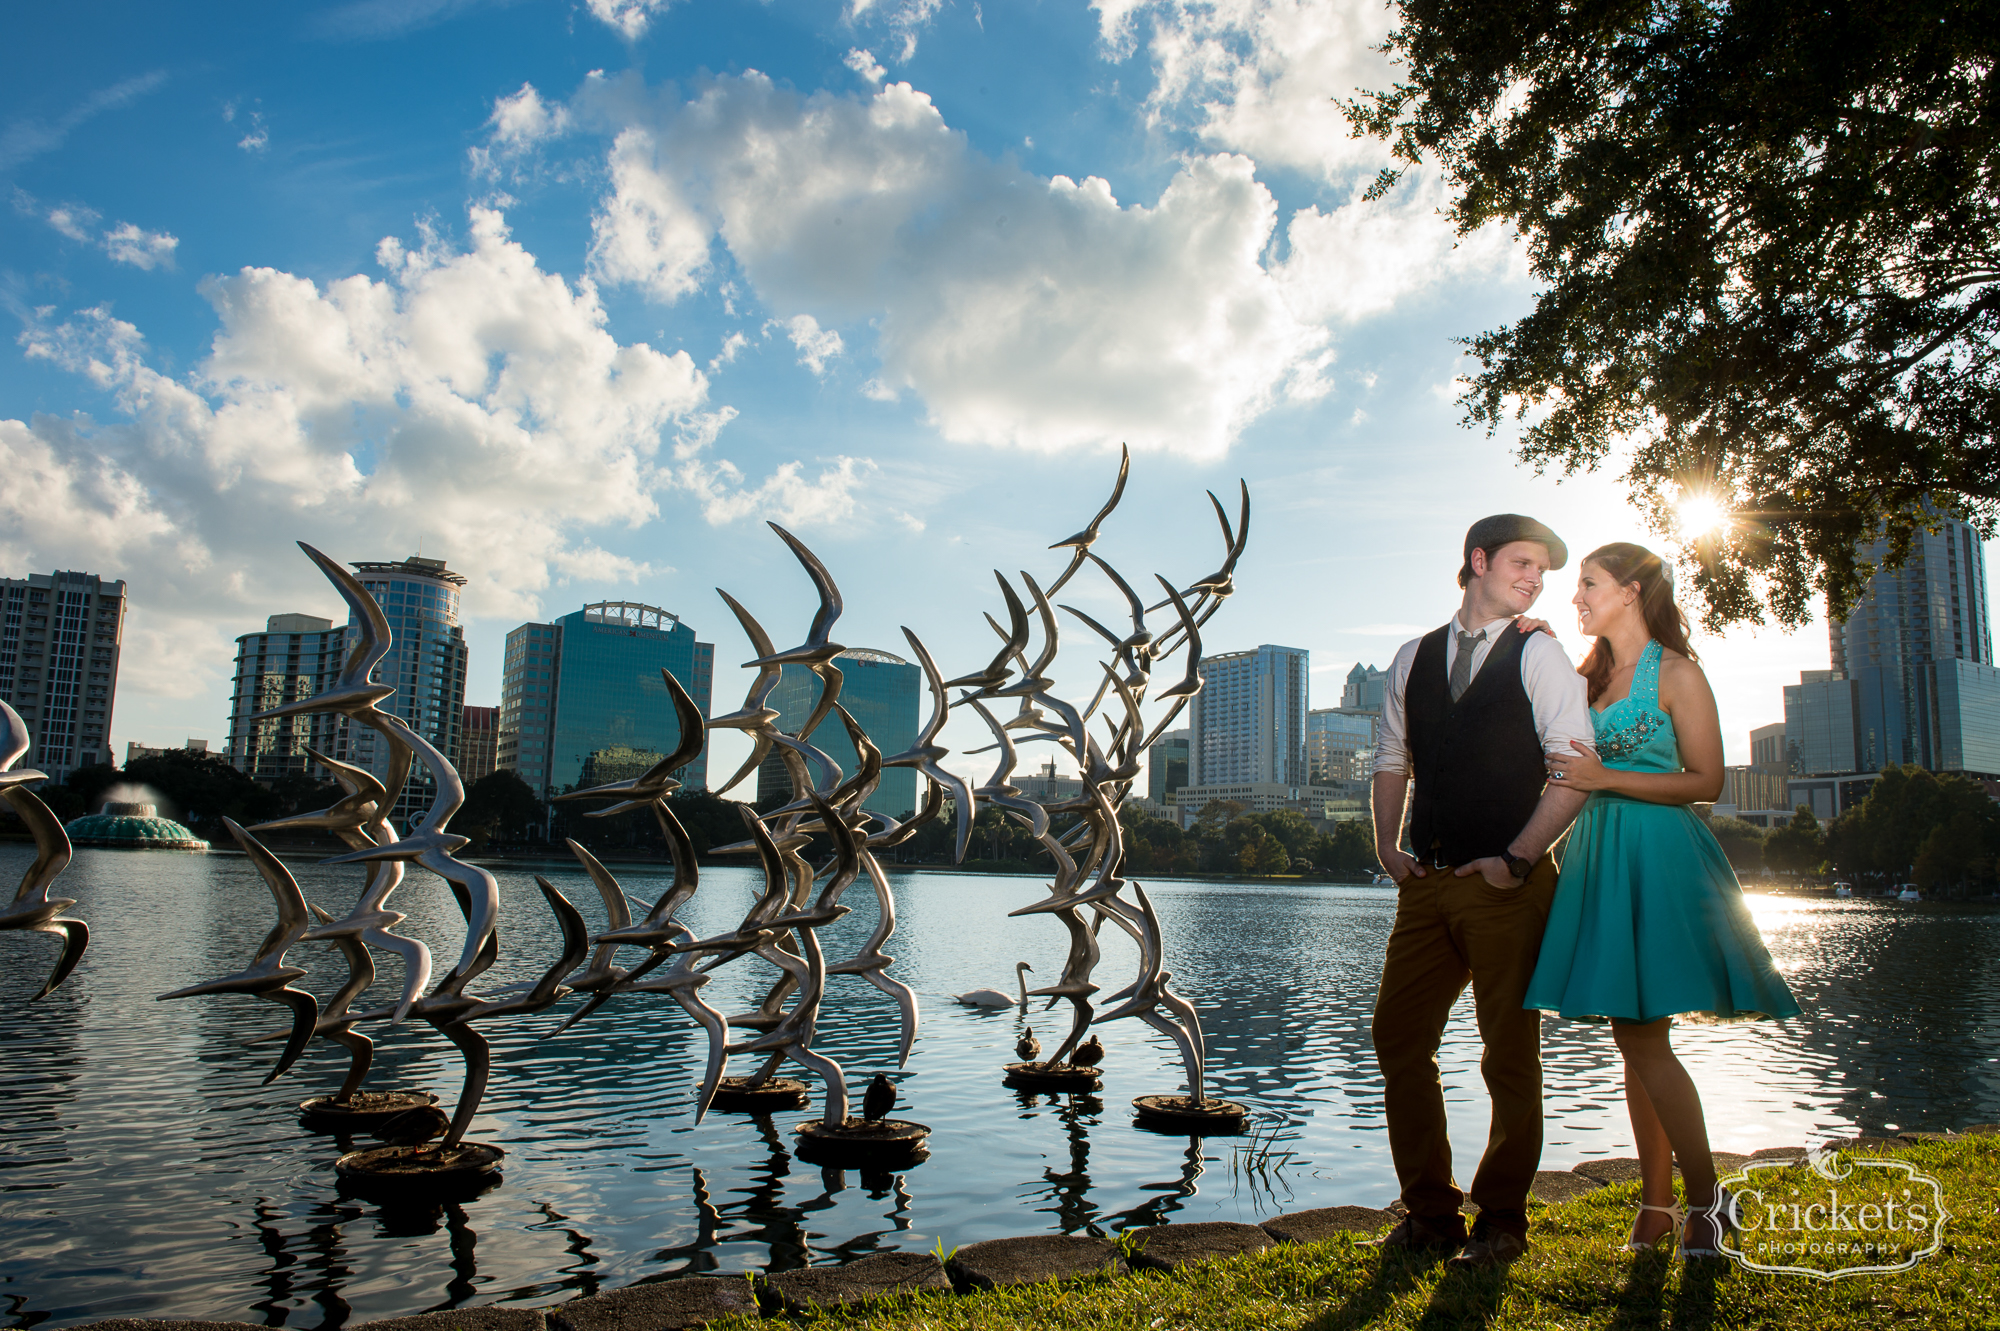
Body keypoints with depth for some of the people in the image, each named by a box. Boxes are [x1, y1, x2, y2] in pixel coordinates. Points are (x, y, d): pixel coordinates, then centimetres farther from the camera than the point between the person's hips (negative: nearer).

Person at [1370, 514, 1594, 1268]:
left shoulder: (1540, 654, 0)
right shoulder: (1413, 659, 13)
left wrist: (1516, 859, -13)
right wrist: (1387, 847, 5)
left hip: (1507, 884, -4)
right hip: (1427, 884, 5)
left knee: (1509, 1056, 3)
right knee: (1398, 1040, 5)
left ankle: (1501, 1221, 19)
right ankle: (1430, 1212, 19)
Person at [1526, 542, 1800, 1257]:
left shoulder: (1677, 673, -5)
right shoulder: (1591, 672, 13)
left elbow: (1707, 780, -7)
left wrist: (1607, 778, -17)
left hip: (1658, 856, -7)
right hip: (1601, 855, 7)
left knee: (1641, 1032, -8)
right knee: (1634, 1035, 9)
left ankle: (1704, 1198, 8)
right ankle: (1657, 1201, 16)